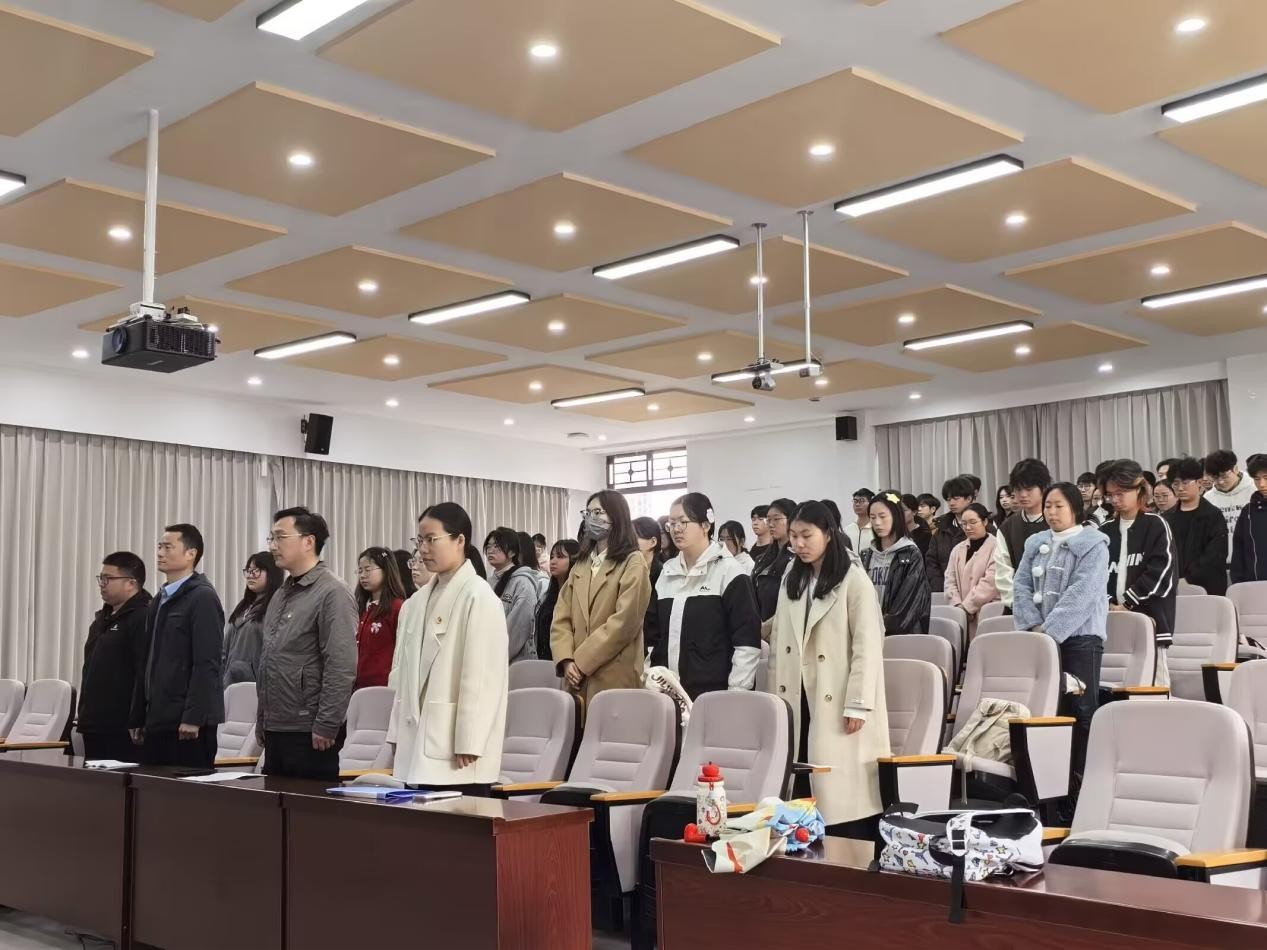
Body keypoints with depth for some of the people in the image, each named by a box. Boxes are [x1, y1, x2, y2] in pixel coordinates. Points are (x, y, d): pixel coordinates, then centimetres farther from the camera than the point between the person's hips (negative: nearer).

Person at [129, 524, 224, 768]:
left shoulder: (203, 597, -8)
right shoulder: (159, 600, 17)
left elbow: (207, 663, -15)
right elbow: (148, 663, 18)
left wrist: (193, 718, -20)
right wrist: (138, 718, 15)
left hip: (187, 722, -8)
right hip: (157, 720, 8)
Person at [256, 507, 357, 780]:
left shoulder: (332, 593, -11)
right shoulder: (281, 595, 15)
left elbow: (342, 667, -17)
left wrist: (326, 727, -18)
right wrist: (262, 720, 16)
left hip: (310, 735, -8)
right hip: (276, 729, 8)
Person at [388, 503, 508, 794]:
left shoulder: (479, 597, -9)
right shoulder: (419, 600, 13)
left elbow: (482, 676, -14)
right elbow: (406, 669, 16)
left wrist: (469, 744, -16)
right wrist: (399, 734, 13)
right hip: (422, 746, 7)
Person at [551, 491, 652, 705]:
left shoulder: (633, 563, -3)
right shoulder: (581, 564, 17)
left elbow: (624, 623, -14)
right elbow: (562, 618, 9)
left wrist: (581, 662, -13)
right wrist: (566, 660, -8)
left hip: (615, 679, -5)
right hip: (578, 679, 6)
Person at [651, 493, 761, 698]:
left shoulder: (729, 571, -4)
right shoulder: (667, 572, 13)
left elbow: (747, 640, -8)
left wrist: (736, 694, -13)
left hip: (714, 693, -5)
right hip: (668, 691, 5)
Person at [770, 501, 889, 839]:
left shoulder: (854, 580, -6)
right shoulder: (791, 581, 15)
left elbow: (867, 645, -10)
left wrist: (858, 704, -15)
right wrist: (778, 696, 10)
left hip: (837, 703, -6)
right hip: (799, 699, 6)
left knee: (843, 795, -6)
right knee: (801, 790, 4)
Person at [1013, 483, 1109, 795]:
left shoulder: (1093, 545, -5)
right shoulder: (1035, 543, 12)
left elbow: (1080, 594, -15)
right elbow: (1022, 586, 8)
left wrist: (1050, 630, -18)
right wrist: (1034, 626, -6)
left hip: (1081, 635, -5)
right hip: (1042, 635, 5)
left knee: (1082, 708, -3)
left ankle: (1083, 779, 3)